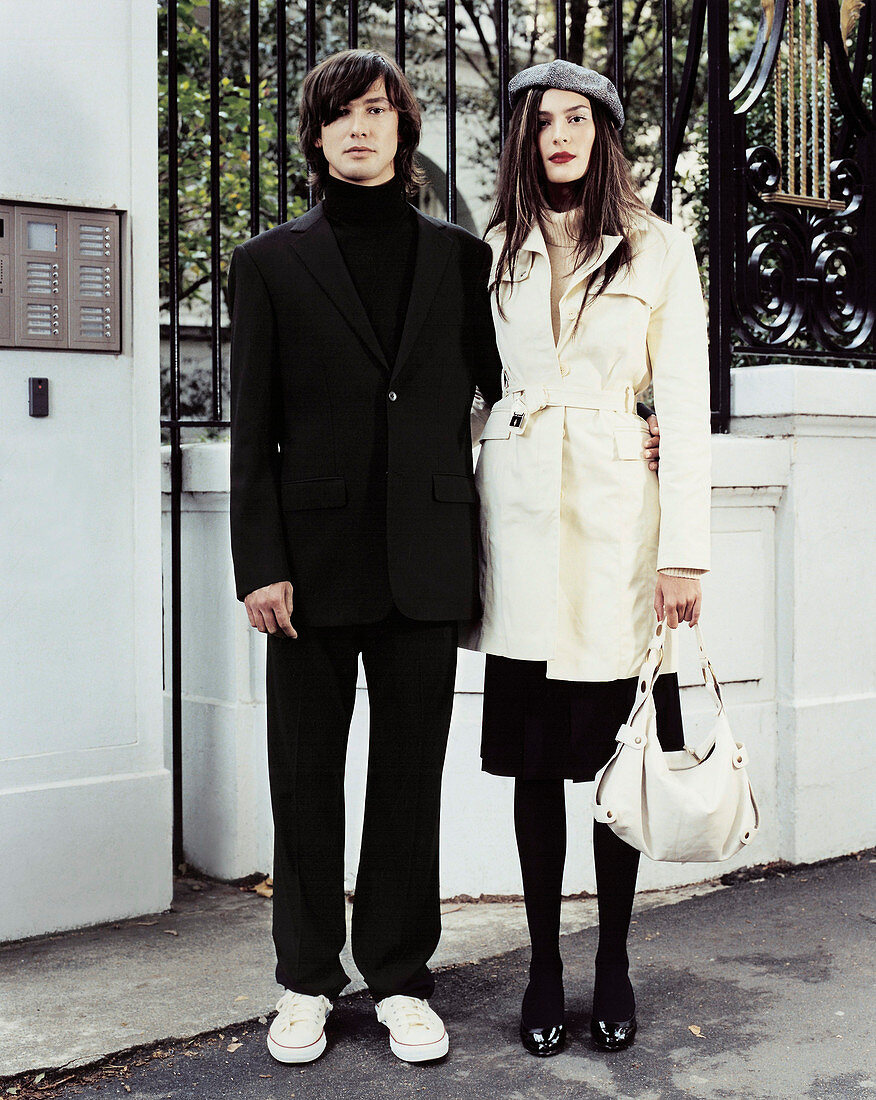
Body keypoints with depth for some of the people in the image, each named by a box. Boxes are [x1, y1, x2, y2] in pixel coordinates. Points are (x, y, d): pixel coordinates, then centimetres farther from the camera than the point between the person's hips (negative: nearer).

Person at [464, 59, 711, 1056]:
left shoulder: (660, 251, 4)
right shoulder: (495, 254, 11)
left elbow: (684, 405, -1)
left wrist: (684, 549, -8)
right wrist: (455, 530, 7)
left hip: (618, 515, -2)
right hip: (521, 514, 2)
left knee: (616, 753, 3)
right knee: (535, 758, 5)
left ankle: (613, 968, 18)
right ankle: (544, 967, 16)